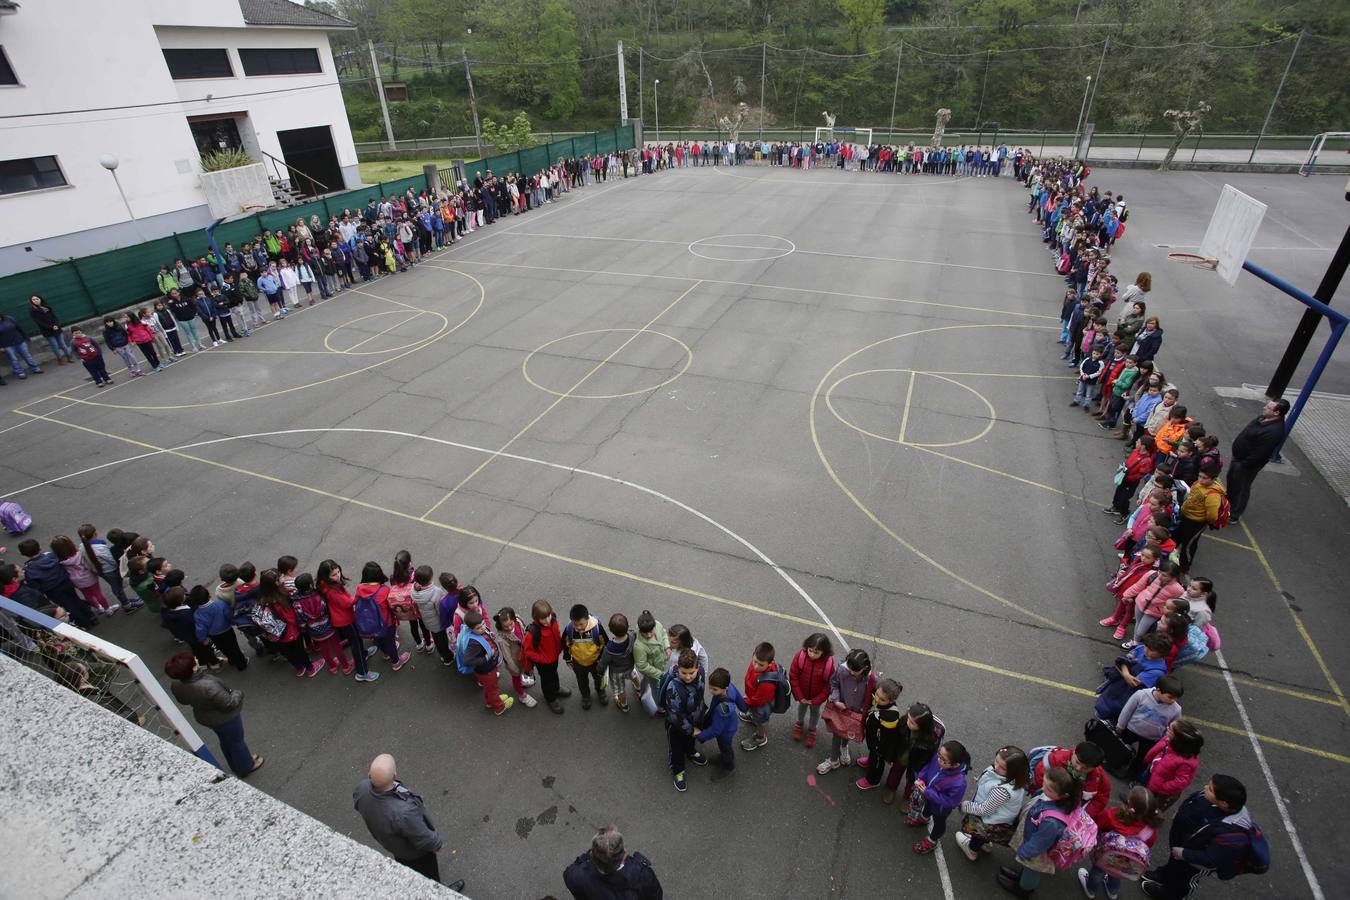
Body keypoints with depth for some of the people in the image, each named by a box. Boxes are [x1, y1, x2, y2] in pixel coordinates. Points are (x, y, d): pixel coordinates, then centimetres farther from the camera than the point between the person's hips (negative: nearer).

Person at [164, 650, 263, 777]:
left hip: (204, 718, 6)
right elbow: (229, 704, -30)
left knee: (225, 741, 30)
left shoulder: (175, 685, -20)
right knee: (237, 742, 20)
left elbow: (183, 701, 2)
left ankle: (236, 765, 52)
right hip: (226, 718, -6)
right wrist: (238, 694, -12)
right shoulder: (208, 686, -43)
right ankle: (246, 767, 43)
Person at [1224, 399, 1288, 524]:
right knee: (1232, 480, 28)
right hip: (1238, 457, 9)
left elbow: (1259, 455, -29)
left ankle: (1234, 516, 26)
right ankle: (1228, 504, 51)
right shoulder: (1264, 418, -4)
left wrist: (1243, 465, -18)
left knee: (1241, 489, 9)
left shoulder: (1274, 431, -33)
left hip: (1247, 465, -9)